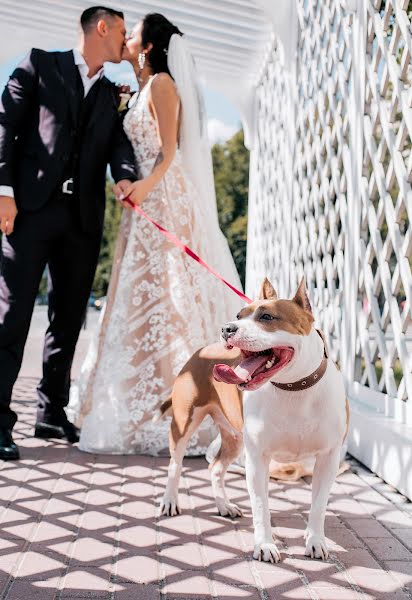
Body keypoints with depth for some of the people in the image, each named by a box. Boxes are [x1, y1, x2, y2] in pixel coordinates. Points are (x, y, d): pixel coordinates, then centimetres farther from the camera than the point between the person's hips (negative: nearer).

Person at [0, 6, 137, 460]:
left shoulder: (112, 94, 21)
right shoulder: (40, 64, 9)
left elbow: (118, 142, 5)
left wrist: (126, 177, -18)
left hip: (84, 217, 5)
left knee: (68, 317, 7)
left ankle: (51, 412, 17)